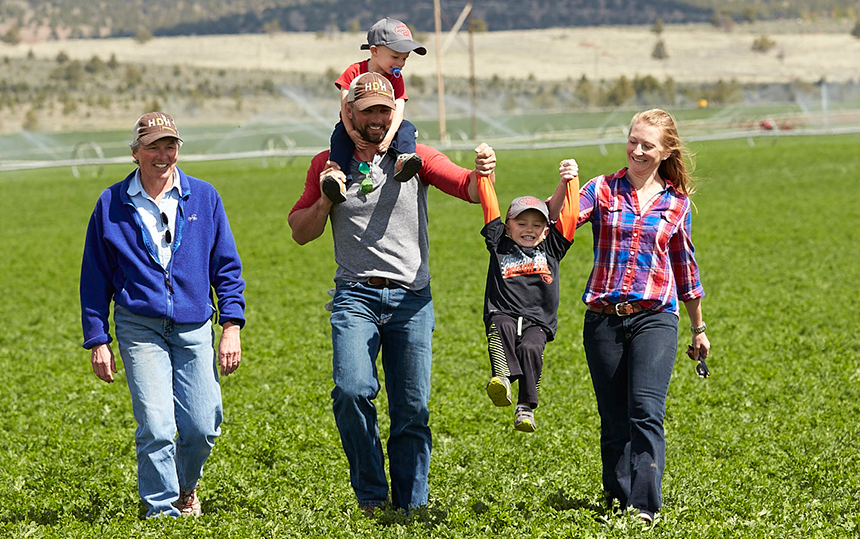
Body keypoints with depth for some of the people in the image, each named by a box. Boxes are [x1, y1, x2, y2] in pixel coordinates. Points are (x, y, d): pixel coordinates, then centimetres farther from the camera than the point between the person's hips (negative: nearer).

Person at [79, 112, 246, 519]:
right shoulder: (111, 205, 3)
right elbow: (95, 279, 8)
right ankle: (164, 509, 1)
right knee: (156, 427, -12)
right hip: (140, 328, -1)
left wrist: (232, 325, 2)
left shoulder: (203, 197, 6)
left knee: (203, 426, -2)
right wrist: (98, 341, 4)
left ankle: (184, 486, 28)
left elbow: (226, 267, 10)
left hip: (194, 328, 2)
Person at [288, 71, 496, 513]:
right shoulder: (327, 164, 9)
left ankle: (410, 507, 9)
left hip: (411, 298, 0)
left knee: (412, 408, 0)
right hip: (355, 297, 0)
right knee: (352, 390, -22)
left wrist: (482, 172, -28)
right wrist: (325, 200, -5)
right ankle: (371, 494, -8)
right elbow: (300, 233, 14)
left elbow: (469, 189, -5)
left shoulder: (413, 157, 5)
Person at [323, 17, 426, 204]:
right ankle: (336, 172, -51)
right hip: (357, 128, -2)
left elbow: (398, 109, -13)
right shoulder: (354, 71, -4)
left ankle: (402, 160, -52)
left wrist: (389, 135, -33)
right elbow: (345, 104, -14)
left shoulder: (395, 78, 2)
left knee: (407, 127, -24)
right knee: (340, 134, -32)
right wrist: (351, 131, -32)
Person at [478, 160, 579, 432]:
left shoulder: (550, 249, 19)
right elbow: (490, 207, 12)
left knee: (530, 348, -28)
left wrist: (570, 181, 10)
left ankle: (525, 408, -25)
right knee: (502, 330, -34)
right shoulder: (499, 245, 17)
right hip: (503, 314, 0)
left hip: (537, 321, 0)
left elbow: (568, 215, 15)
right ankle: (501, 378, -53)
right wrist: (483, 174, 7)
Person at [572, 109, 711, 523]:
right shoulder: (603, 190, 5)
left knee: (646, 412, -14)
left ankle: (643, 507, -17)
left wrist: (698, 328, 23)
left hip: (655, 318, -1)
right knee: (614, 419, 6)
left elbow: (684, 266, 18)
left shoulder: (676, 202, 8)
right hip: (603, 318, 1)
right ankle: (617, 498, 18)